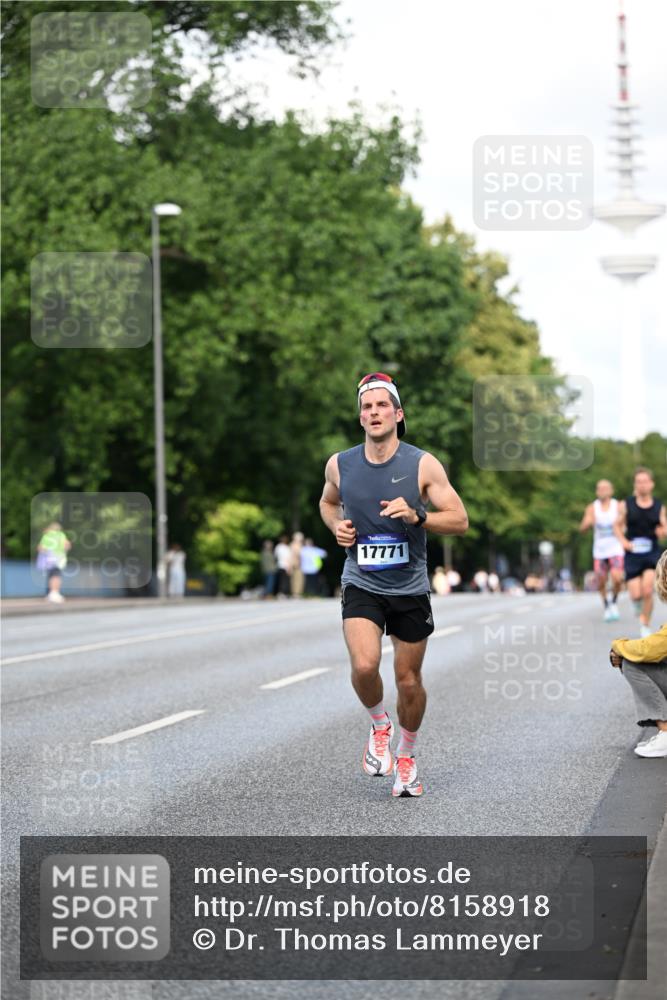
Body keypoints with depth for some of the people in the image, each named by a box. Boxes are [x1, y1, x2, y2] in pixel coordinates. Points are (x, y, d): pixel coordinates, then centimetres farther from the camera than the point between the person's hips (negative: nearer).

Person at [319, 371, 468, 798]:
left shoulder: (423, 465, -9)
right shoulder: (340, 465, -2)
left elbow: (460, 520, -9)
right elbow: (328, 501, 20)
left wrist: (416, 516, -25)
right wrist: (337, 525, -1)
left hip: (410, 589, 0)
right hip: (361, 586, 0)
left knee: (409, 679, 8)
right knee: (364, 666, -22)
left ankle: (407, 756, 31)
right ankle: (379, 725, 9)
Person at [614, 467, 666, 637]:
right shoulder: (625, 505, -2)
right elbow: (617, 525, 9)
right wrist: (623, 541, -7)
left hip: (652, 554, 0)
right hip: (632, 554, 0)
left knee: (647, 591, -15)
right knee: (636, 595, -7)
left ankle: (645, 625, 5)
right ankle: (638, 604, 32)